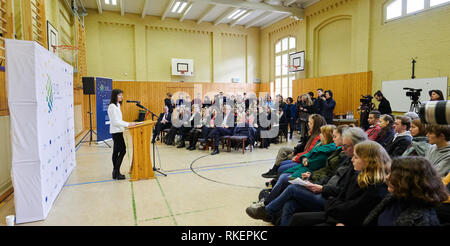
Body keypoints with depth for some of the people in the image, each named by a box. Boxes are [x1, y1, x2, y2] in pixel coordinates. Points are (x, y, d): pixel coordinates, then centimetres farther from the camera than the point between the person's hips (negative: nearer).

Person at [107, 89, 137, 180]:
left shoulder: (117, 105, 16)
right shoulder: (112, 106, -15)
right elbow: (115, 121, -20)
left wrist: (128, 124, 12)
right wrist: (128, 124, -21)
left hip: (118, 131, 10)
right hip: (116, 131, -10)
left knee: (116, 151, 11)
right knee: (122, 150, -9)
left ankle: (115, 172, 17)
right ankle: (116, 172, -4)